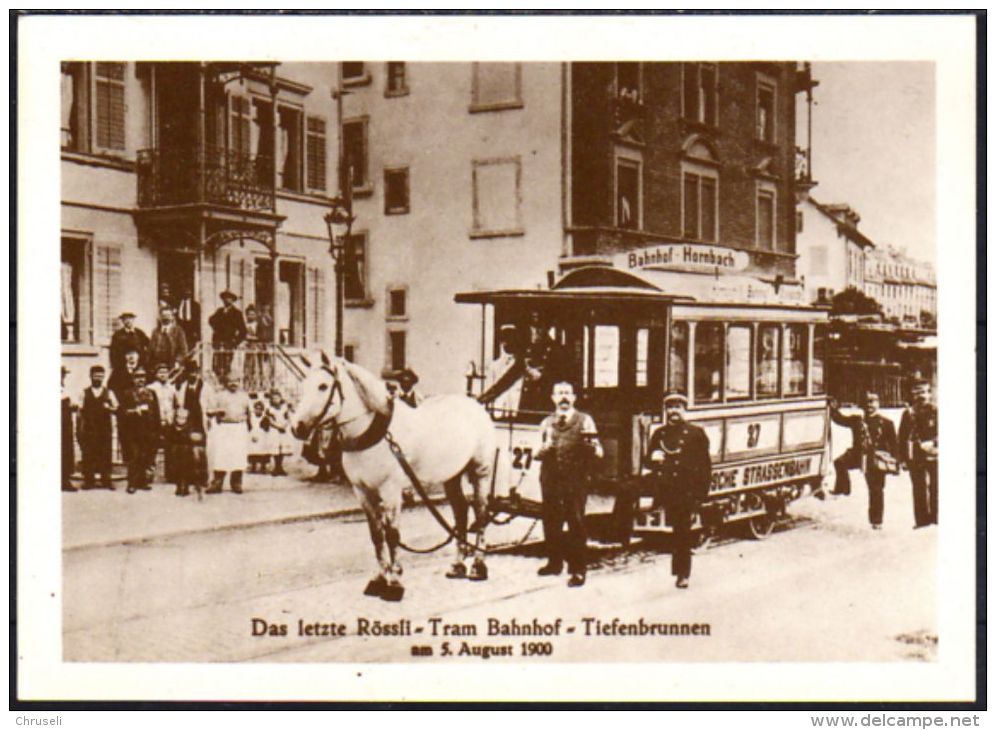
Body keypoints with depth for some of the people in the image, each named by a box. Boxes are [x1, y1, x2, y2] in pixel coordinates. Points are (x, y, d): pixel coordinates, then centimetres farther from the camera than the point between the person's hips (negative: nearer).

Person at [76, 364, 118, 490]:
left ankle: (106, 481, 4)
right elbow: (81, 411, 7)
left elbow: (116, 409, 10)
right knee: (88, 454, -3)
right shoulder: (85, 393, 11)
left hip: (105, 428, 0)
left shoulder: (109, 393, 12)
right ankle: (88, 481, 3)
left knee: (105, 454, -1)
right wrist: (80, 429, 0)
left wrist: (109, 408, -13)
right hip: (88, 428, 0)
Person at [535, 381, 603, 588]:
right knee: (551, 523, 8)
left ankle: (578, 569, -1)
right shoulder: (547, 423, 16)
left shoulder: (584, 421, 6)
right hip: (551, 479, 4)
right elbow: (538, 453, 18)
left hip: (575, 480, -4)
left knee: (576, 524, -6)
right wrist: (543, 450, -5)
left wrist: (590, 445, -22)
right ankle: (554, 562, 25)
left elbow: (599, 453, 1)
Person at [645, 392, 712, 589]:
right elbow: (648, 462, 18)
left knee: (683, 531, -5)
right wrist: (653, 459, -7)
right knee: (678, 530, 7)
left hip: (688, 491, -3)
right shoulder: (658, 434, 14)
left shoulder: (696, 433, 3)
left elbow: (705, 465, 2)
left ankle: (682, 572, 4)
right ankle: (681, 572, 18)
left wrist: (702, 493, -6)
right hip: (668, 491, 3)